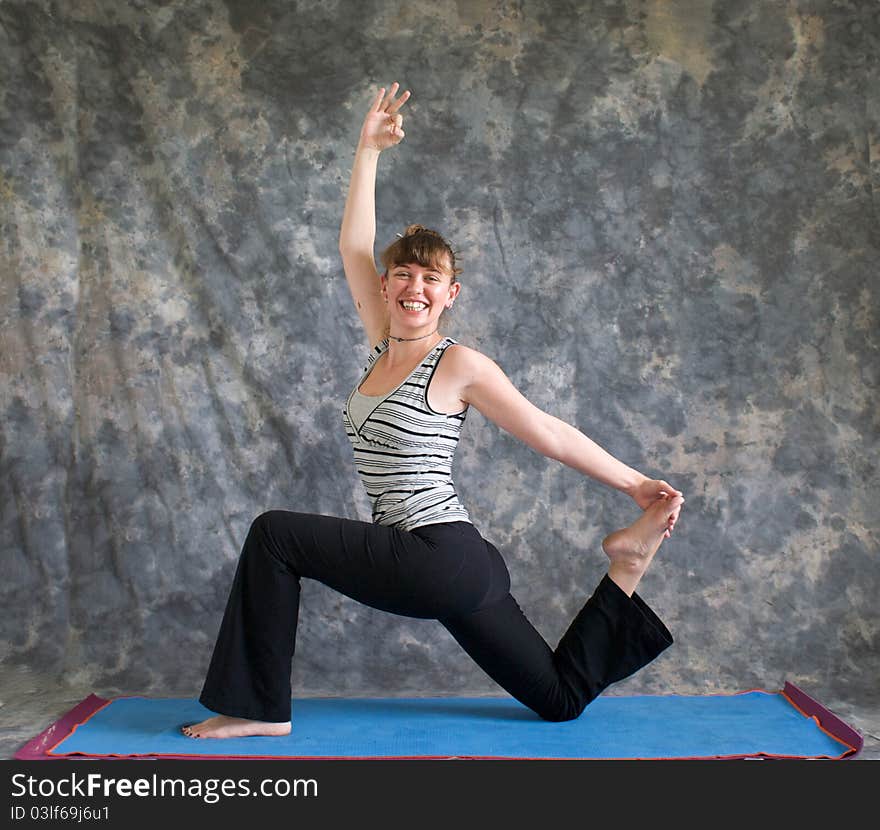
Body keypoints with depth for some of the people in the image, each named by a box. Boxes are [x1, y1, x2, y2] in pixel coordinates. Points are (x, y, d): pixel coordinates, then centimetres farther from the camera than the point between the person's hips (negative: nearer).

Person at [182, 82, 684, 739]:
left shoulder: (459, 364, -7)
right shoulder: (384, 349, 13)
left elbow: (550, 434, -3)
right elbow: (354, 248, 13)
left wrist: (637, 484, 1)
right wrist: (369, 149, 16)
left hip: (443, 558, -8)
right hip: (455, 572, 8)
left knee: (275, 533, -10)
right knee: (562, 699, 16)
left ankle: (262, 708, -2)